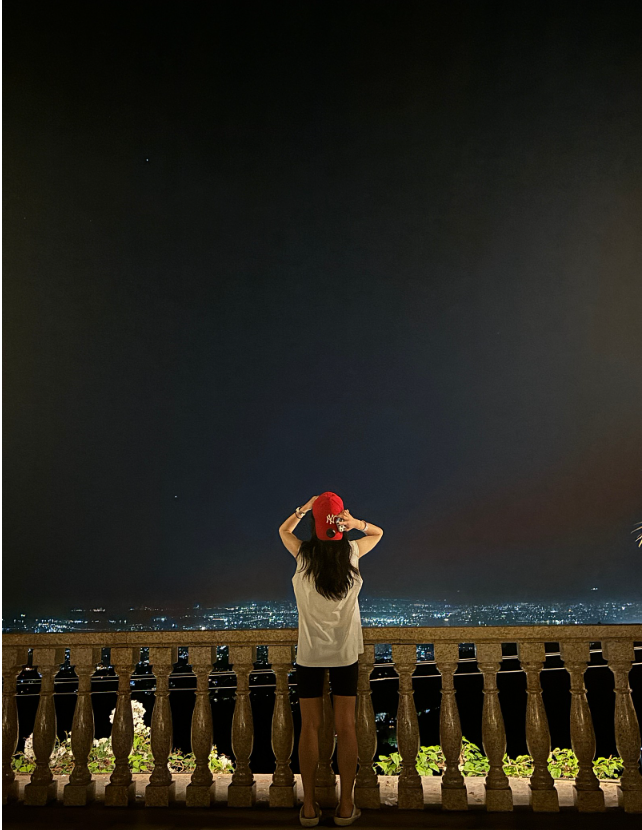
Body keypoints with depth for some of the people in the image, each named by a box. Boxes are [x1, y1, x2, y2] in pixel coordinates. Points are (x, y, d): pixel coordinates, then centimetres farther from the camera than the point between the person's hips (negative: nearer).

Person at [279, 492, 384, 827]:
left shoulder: (304, 555, -11)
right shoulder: (352, 552, -10)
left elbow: (283, 529, 11)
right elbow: (378, 533, 11)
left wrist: (305, 507, 1)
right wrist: (357, 523, -8)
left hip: (309, 654, 0)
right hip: (345, 652, 1)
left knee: (310, 727, 8)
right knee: (346, 728, 8)